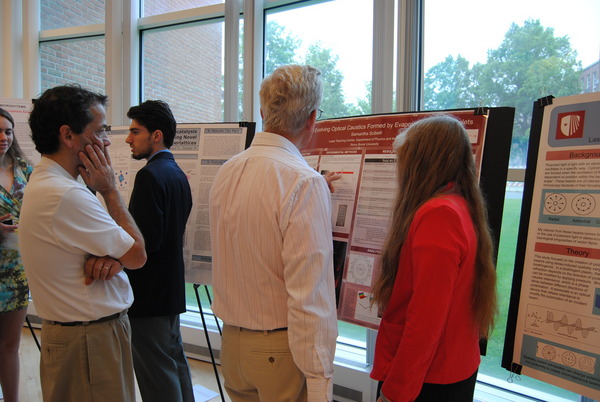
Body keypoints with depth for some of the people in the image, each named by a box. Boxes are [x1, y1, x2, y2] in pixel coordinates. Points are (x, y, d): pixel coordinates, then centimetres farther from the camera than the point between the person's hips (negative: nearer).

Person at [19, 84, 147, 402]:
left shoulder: (43, 182, 7)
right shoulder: (66, 196, -27)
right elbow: (137, 254, -18)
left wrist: (108, 256, -15)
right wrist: (109, 190, -12)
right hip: (90, 340, -10)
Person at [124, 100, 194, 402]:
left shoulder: (150, 175, -19)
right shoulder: (177, 173, 10)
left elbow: (146, 240, -25)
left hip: (149, 293, -10)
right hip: (172, 286, 10)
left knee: (157, 378, 3)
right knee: (174, 360, 22)